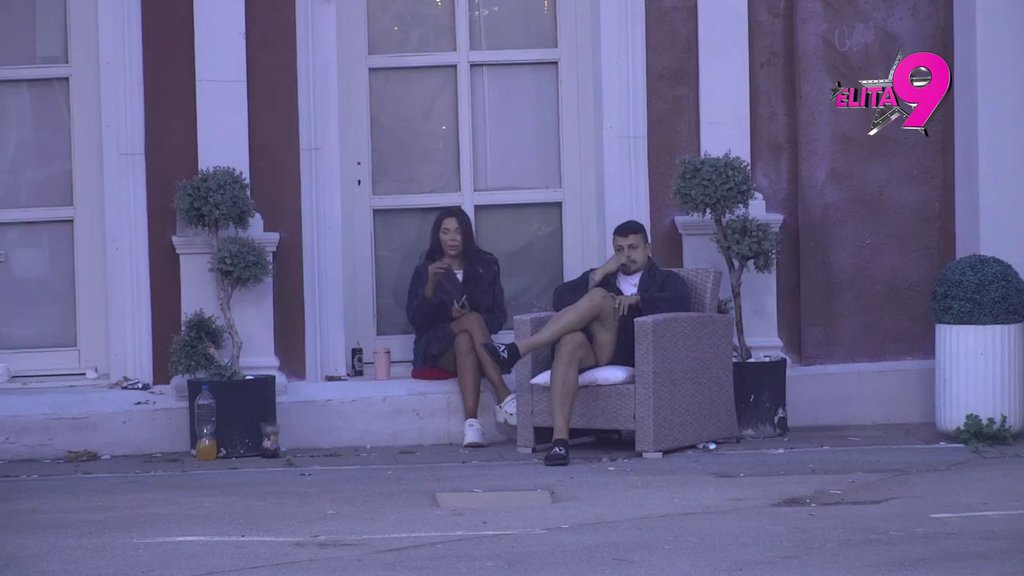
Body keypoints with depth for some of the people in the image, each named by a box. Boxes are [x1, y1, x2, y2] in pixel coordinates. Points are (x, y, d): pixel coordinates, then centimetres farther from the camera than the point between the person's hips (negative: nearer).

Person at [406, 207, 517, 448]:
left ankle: (471, 424, -51)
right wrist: (431, 284, -16)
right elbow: (416, 320, -1)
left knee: (464, 342, -36)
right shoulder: (424, 271, 10)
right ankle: (504, 399, -44)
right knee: (473, 320, -32)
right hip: (437, 350, -1)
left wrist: (466, 316, -11)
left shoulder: (485, 266, 13)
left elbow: (499, 316, 8)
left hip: (470, 343, 1)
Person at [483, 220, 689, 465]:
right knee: (570, 339, -36)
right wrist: (598, 275, 7)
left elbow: (680, 302, 0)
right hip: (591, 353, 3)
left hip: (631, 354, -2)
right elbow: (560, 299, 16)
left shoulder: (665, 279, 25)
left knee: (599, 297, -27)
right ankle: (559, 440, -48)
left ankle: (518, 349, -37)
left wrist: (636, 299, -8)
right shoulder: (600, 277, 35)